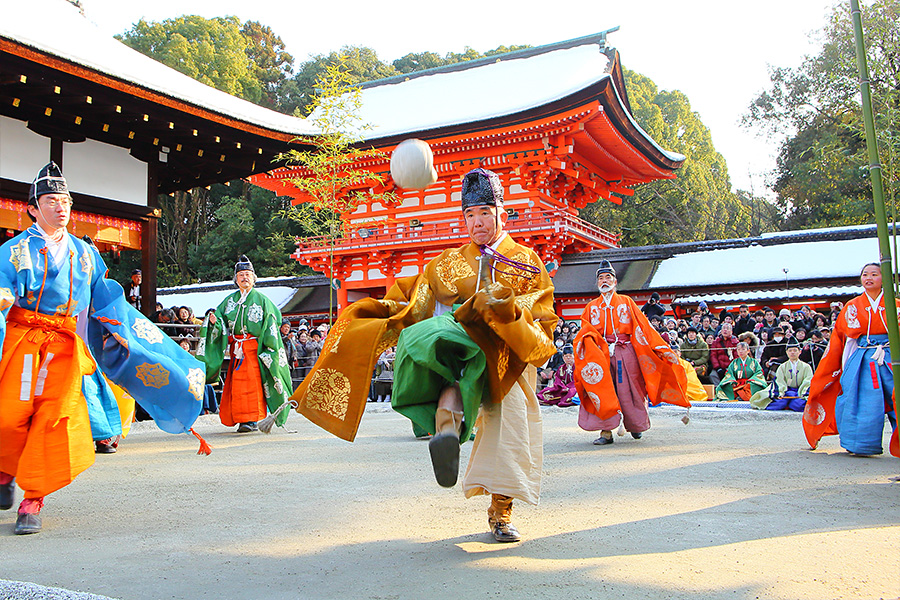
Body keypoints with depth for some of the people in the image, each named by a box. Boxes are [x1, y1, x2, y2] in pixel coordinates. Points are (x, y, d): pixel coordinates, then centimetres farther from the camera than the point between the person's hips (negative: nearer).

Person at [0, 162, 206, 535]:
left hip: (66, 346, 2)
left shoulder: (84, 253, 18)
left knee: (57, 416, -11)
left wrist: (119, 332, 12)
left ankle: (33, 500, -2)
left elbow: (107, 299, 21)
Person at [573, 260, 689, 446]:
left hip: (625, 352, -1)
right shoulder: (591, 307, 15)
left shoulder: (626, 302, 10)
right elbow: (585, 331, 7)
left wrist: (661, 348, -4)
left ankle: (635, 425, 23)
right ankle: (606, 432, -8)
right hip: (601, 354, 1)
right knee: (602, 392, -11)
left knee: (627, 391, 0)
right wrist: (587, 340, -18)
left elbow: (643, 326, 4)